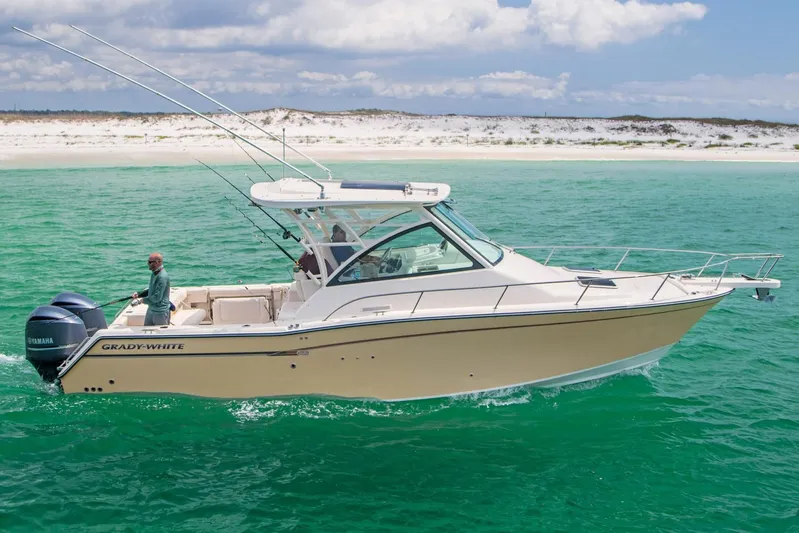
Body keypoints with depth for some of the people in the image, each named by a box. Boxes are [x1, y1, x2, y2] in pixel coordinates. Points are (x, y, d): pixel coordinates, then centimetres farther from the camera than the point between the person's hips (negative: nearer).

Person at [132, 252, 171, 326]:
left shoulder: (162, 277, -25)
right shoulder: (154, 273, 6)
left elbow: (157, 298, -27)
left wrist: (144, 300, -11)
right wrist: (139, 294, 5)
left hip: (160, 312, -9)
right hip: (151, 310, 9)